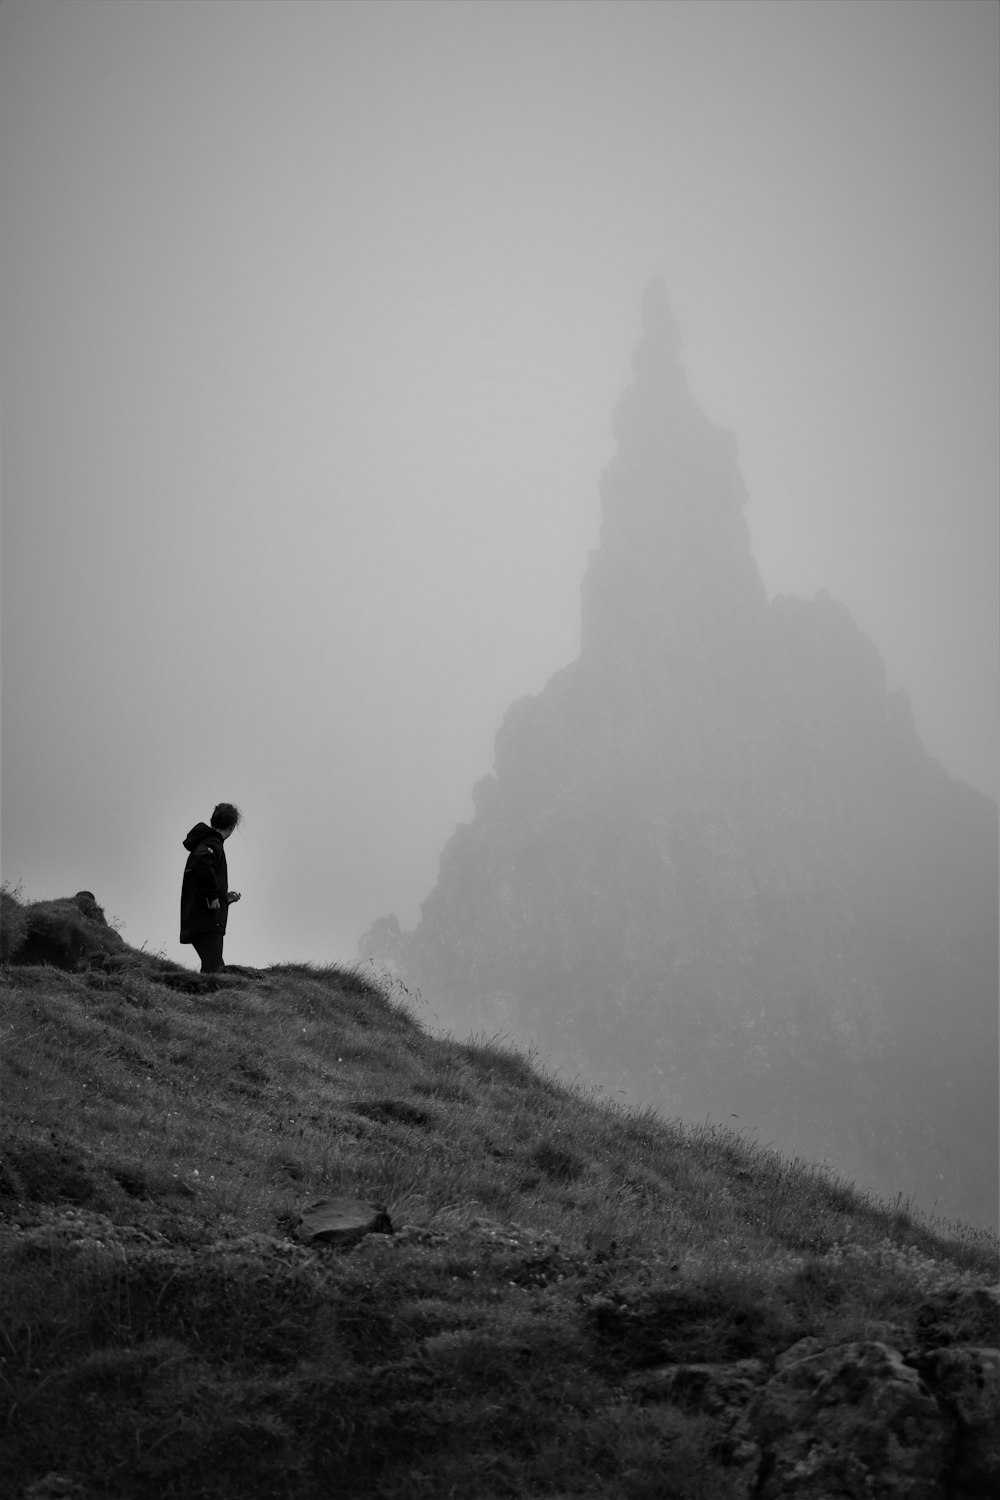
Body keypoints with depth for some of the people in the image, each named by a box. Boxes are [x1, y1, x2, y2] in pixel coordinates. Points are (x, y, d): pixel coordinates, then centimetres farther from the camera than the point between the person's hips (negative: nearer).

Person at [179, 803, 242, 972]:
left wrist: (225, 897, 30)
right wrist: (214, 896, -25)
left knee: (217, 968, 13)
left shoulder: (206, 842, 22)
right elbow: (201, 862, -33)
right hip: (208, 922, -10)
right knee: (211, 972, -15)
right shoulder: (213, 844, -9)